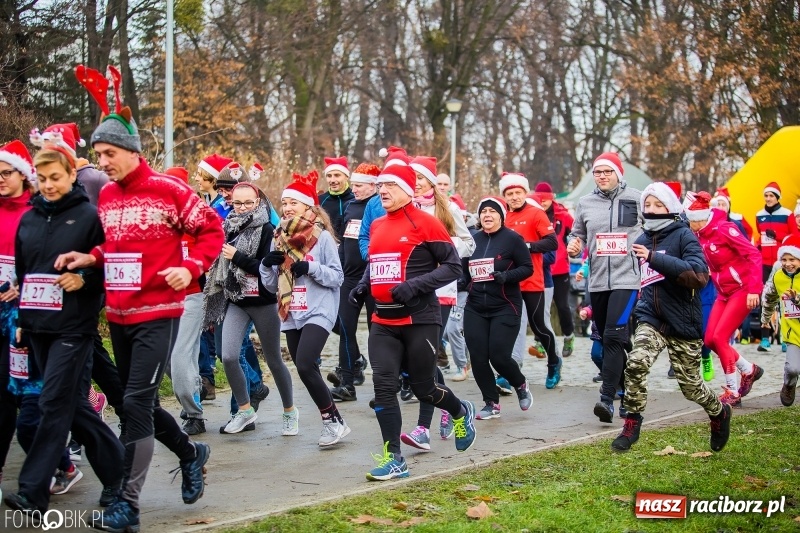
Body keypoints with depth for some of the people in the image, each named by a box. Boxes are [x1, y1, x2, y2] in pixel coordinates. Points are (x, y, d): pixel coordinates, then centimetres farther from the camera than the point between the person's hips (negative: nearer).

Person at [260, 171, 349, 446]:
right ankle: (330, 421, 21)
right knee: (306, 370, 8)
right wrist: (267, 264, -7)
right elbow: (272, 285, 12)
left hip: (318, 313, -6)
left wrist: (311, 267, -20)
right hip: (291, 316, 7)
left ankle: (334, 421, -6)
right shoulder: (280, 238, 10)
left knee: (305, 366, -20)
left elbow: (337, 277, -6)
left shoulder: (323, 237, -5)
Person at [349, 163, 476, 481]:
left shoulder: (425, 223, -9)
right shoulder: (376, 226, 11)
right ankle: (393, 458, -2)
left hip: (420, 320, -6)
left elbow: (453, 266, -10)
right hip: (384, 322, 6)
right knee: (383, 384, -8)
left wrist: (415, 285, -21)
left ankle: (461, 413, 38)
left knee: (423, 388, 5)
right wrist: (363, 286, 7)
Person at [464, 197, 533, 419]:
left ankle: (521, 386, 22)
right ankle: (491, 403, 14)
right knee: (478, 358, -1)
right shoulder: (473, 240, 10)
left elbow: (527, 268, -6)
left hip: (505, 308, -5)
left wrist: (507, 276, -21)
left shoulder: (512, 239, -5)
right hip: (475, 309, 5)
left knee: (499, 357, -9)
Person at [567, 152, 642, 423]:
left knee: (613, 336, -17)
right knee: (609, 339, 13)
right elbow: (577, 235, 18)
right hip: (597, 281, 5)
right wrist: (573, 246, -2)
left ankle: (607, 398, -20)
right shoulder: (585, 203, 9)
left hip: (627, 279, -5)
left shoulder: (637, 199, 0)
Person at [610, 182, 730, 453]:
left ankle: (719, 413, 39)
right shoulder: (642, 240, 6)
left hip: (683, 323, -3)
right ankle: (631, 426, -7)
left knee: (690, 384, 8)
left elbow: (699, 275, -27)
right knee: (636, 364, -22)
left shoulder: (683, 235, -11)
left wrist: (654, 258, -30)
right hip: (651, 319, 4)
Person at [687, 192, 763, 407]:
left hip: (743, 291, -8)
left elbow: (753, 254, -20)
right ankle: (749, 370, 24)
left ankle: (732, 392, -1)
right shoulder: (701, 236, 4)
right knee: (710, 339, 3)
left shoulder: (724, 229, -19)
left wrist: (754, 288, -24)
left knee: (719, 338, -13)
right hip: (724, 293, 8)